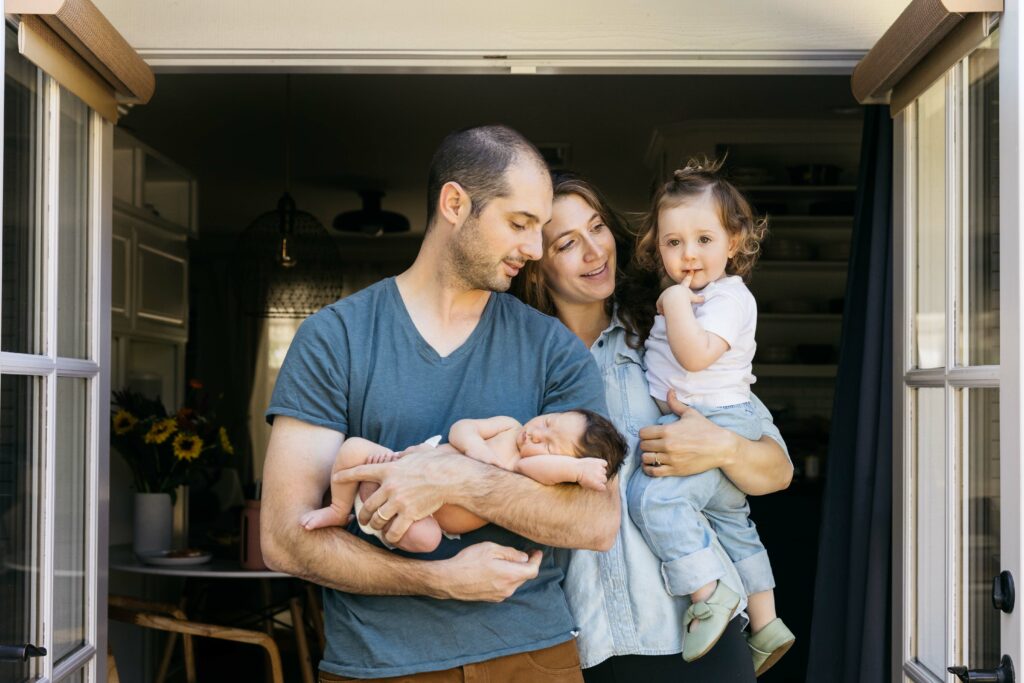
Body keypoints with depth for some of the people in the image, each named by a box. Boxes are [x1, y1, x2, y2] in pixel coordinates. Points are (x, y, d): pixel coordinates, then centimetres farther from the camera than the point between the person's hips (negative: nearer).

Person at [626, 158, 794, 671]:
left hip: (718, 424, -11)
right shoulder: (685, 296, 14)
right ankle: (765, 626, 33)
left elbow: (696, 355, -28)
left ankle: (708, 595, -19)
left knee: (652, 494, -27)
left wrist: (675, 301, -21)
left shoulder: (729, 296, -15)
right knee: (732, 523, 19)